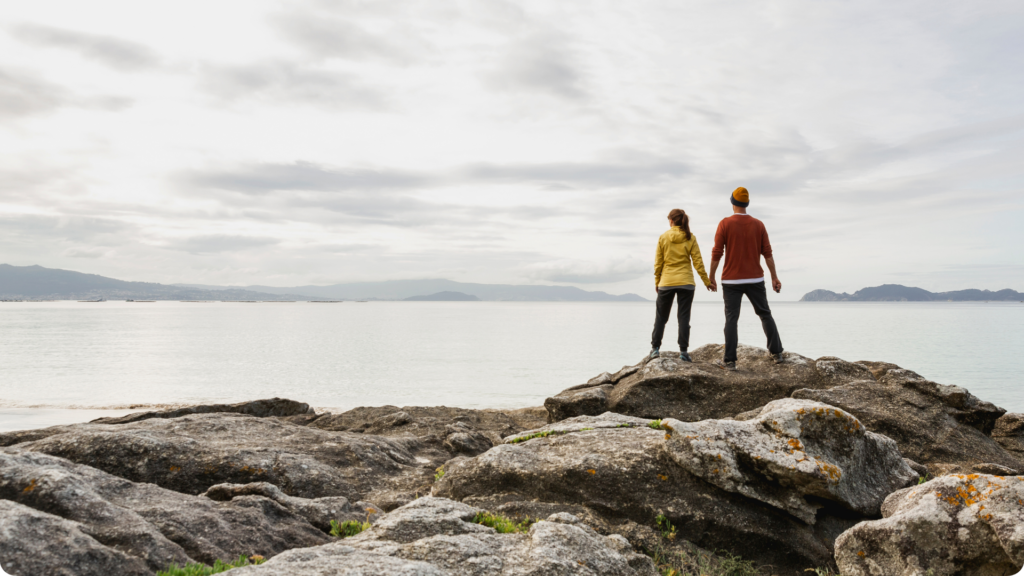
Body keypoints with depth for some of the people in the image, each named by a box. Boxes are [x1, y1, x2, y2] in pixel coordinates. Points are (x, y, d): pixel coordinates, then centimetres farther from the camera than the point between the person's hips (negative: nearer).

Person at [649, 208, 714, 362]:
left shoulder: (663, 237, -1)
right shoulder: (690, 238, -1)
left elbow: (658, 262, 0)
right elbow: (698, 262, -2)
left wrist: (657, 281, 10)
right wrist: (706, 281, 6)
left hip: (666, 283, 0)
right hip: (686, 283, 0)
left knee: (661, 316, 11)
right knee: (684, 317, 3)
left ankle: (655, 348, 8)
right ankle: (683, 351, 0)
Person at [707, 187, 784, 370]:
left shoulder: (725, 223, -6)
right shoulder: (758, 224, 2)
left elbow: (717, 253, -8)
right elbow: (767, 253, 1)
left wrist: (711, 277, 1)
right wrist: (774, 277, 7)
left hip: (731, 281, -2)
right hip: (755, 280, 2)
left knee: (731, 319, -1)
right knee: (765, 314, 16)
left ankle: (729, 360, -5)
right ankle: (776, 353, 18)